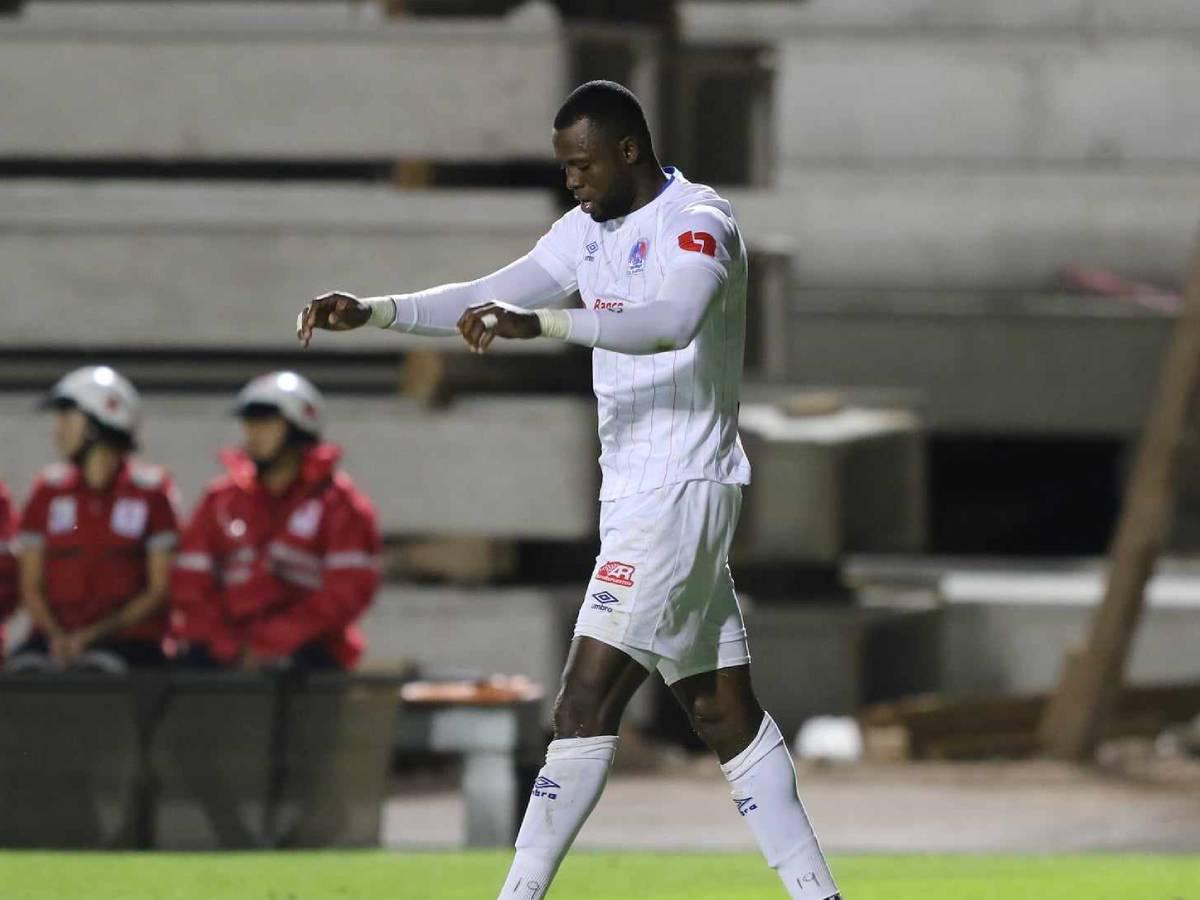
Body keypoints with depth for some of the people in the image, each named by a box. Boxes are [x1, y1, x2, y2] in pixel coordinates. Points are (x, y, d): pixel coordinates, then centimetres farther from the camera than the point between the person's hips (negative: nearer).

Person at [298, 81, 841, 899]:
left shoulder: (697, 223, -14)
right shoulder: (590, 231, 14)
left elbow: (671, 322, -34)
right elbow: (486, 302, 15)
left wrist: (540, 322, -45)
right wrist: (372, 311, 1)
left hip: (681, 490, -9)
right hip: (635, 495, 9)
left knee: (587, 701, -13)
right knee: (725, 710, 9)